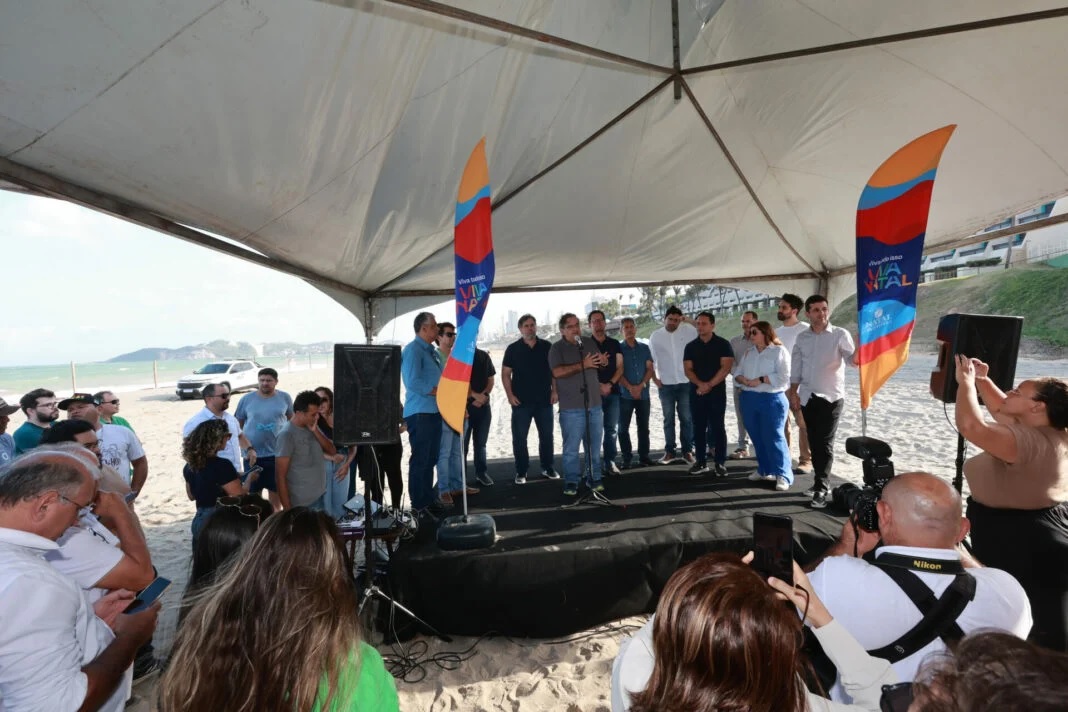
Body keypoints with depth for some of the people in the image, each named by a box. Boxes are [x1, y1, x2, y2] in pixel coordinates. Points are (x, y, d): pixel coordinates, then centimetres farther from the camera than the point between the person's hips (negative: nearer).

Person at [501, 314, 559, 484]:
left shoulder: (547, 346, 5)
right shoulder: (513, 349, 0)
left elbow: (554, 370, 9)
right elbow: (505, 374, 0)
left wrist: (554, 391, -1)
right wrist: (510, 395, -9)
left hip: (544, 400, 2)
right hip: (521, 401, -1)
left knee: (546, 435, 9)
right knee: (519, 437, 2)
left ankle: (548, 468, 23)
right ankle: (521, 471, 13)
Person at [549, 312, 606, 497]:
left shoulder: (589, 343, 14)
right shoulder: (557, 348, -3)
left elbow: (601, 362, 22)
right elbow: (557, 372, -17)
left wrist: (602, 360, -3)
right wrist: (582, 365, -19)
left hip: (594, 404, 5)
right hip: (571, 407, -5)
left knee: (594, 446, 10)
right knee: (571, 448, -1)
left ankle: (594, 478, 22)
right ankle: (571, 482, 9)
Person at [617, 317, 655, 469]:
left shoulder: (644, 348, 11)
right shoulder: (618, 348, 1)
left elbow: (650, 369, 4)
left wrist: (641, 386, -10)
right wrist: (630, 387, -15)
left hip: (643, 394, 3)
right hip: (625, 395, -3)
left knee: (644, 427, 8)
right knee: (623, 428, -1)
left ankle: (644, 457, 17)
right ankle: (626, 459, 6)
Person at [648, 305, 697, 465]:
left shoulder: (689, 331, -3)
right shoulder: (655, 336, 2)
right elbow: (650, 360, 6)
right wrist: (654, 379, 1)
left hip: (686, 382, -1)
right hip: (665, 384, 1)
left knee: (687, 418, 4)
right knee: (668, 419, 8)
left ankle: (687, 451, 14)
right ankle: (669, 451, 16)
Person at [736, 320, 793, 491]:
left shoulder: (779, 351, -4)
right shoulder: (748, 353, 16)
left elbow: (783, 377, -13)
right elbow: (738, 372, 12)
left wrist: (761, 379, -17)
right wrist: (744, 380, -10)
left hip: (771, 400, -6)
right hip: (749, 399, 6)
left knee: (774, 437, -8)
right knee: (757, 437, 11)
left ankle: (783, 475, -3)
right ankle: (764, 470, 22)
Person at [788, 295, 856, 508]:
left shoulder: (840, 334, -5)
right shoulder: (802, 337, 7)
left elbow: (851, 358, -18)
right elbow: (796, 366, 11)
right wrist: (793, 392, 6)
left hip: (831, 396, -4)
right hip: (808, 397, 4)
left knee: (825, 443, -5)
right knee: (814, 442, 10)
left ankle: (821, 489, 0)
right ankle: (822, 483, 23)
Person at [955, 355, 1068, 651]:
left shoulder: (1030, 442, -29)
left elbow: (971, 426, -41)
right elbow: (1002, 413, 18)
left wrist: (965, 383, -27)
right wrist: (982, 381, 8)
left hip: (1025, 547, -10)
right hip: (1038, 539, 10)